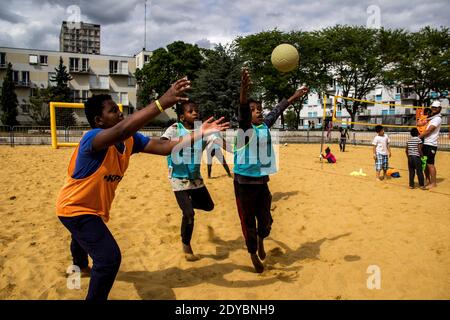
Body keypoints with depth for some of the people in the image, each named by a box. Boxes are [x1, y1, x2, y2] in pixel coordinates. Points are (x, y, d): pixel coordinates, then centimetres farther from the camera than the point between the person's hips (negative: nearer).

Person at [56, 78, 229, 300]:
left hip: (92, 207, 9)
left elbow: (163, 147, -18)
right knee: (109, 257, -20)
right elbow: (122, 130, -55)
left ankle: (80, 265, 72)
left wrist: (199, 134, -27)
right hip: (75, 208, -9)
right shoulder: (92, 138, -34)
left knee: (84, 238, 38)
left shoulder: (129, 140, -12)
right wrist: (162, 103, -61)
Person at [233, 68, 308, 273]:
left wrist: (293, 97, 21)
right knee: (248, 221, 6)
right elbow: (242, 110, -28)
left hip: (262, 180, 5)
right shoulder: (245, 127, -10)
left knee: (265, 219, 13)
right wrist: (244, 91, -45)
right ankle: (253, 253, 28)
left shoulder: (265, 126, 6)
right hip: (244, 181, -5)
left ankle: (261, 240, 45)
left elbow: (277, 111, 17)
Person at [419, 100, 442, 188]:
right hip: (425, 143, 8)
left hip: (431, 145, -8)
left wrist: (418, 137, -12)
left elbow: (428, 131, -16)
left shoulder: (437, 119, -8)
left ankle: (433, 183, 1)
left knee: (430, 164, -6)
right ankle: (428, 181, 22)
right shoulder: (430, 118, 19)